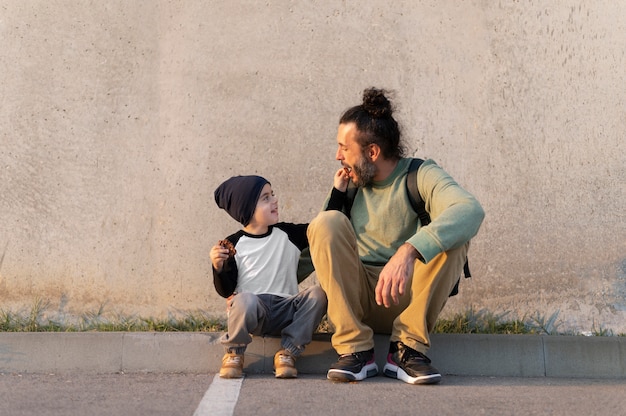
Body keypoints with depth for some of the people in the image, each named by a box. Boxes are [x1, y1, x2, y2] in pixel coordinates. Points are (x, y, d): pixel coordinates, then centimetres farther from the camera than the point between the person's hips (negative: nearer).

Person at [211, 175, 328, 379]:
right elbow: (226, 291, -1)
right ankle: (233, 353, -9)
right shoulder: (233, 245, 1)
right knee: (245, 300, -38)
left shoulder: (289, 234, 9)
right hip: (250, 310, -3)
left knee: (318, 293, -23)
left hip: (286, 312, 3)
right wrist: (219, 268, -20)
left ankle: (287, 352, -14)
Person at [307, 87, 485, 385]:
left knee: (452, 236, -25)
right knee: (326, 222, -19)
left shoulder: (420, 175, -7)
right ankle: (355, 348, -22)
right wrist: (337, 195, -4)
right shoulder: (352, 184, 7)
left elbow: (471, 210, -29)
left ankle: (408, 347, -19)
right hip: (356, 298, 3)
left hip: (408, 298, -3)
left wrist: (408, 251, -43)